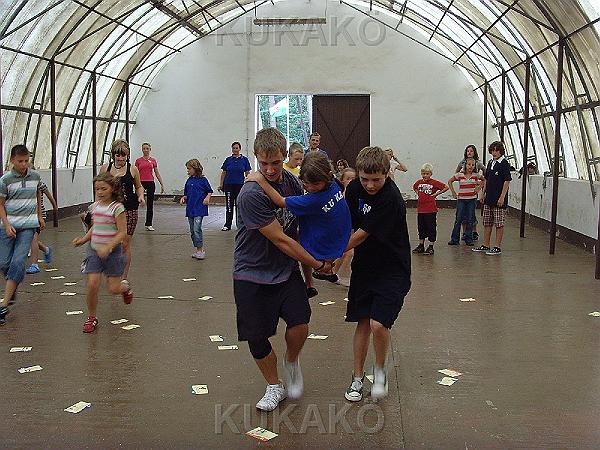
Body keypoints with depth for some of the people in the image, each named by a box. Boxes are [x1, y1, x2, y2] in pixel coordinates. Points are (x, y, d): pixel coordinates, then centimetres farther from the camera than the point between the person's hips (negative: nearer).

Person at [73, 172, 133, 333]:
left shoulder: (117, 207, -13)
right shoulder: (94, 206, 5)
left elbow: (122, 233, -16)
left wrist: (108, 247, -25)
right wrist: (84, 239, 4)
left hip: (112, 252, -4)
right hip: (94, 250, 4)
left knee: (113, 289, 1)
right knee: (92, 284, -8)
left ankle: (126, 287, 38)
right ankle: (91, 317, 10)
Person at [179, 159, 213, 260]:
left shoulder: (203, 180, -5)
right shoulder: (189, 181, 11)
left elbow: (209, 191, 3)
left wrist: (207, 198, -15)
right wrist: (183, 198, -1)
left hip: (199, 209, -7)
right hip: (190, 209, 7)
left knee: (197, 229, -15)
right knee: (192, 231, 9)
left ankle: (200, 250, -7)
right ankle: (198, 250, 19)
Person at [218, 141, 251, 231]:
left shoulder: (244, 160, 1)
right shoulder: (228, 160, 5)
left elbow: (247, 173, 2)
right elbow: (223, 173, 8)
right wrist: (221, 185, 4)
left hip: (240, 185, -1)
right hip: (229, 185, 1)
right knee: (229, 205, 3)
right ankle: (227, 225, 7)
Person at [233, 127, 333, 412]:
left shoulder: (291, 181, -3)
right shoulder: (251, 195, -24)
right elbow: (281, 240, -20)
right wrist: (318, 265, -11)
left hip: (287, 269, 4)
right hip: (252, 273, -4)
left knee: (300, 326, -14)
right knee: (257, 337, 1)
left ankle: (291, 361, 19)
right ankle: (274, 386, 26)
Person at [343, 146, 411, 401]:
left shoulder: (390, 199, -24)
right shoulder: (355, 188, -3)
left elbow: (362, 235, -19)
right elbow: (347, 224, 9)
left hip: (392, 270, -5)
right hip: (364, 265, 6)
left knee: (378, 324, -16)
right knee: (363, 323, 8)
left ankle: (380, 370, 12)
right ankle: (357, 378, 21)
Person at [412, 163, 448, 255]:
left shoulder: (434, 182, -8)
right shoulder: (419, 182, 6)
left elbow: (446, 187, -9)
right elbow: (414, 187, 28)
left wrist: (436, 194, -8)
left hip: (431, 210, -5)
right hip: (420, 209, 5)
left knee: (431, 228, 1)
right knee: (421, 228, 14)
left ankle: (431, 247, 9)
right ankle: (421, 246, 25)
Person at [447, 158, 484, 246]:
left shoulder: (476, 175, 1)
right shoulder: (459, 175, -4)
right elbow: (450, 181, 7)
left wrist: (479, 188, 6)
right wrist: (453, 192, 4)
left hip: (472, 200, 1)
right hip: (461, 199, -1)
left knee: (470, 220, 4)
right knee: (458, 219, 0)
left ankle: (469, 239, 11)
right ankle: (454, 239, 6)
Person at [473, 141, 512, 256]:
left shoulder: (504, 164, -10)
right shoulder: (490, 163, 12)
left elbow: (507, 181, -13)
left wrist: (502, 197, -18)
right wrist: (484, 193, 16)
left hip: (499, 200, -8)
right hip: (489, 198, 8)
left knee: (499, 224, 0)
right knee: (487, 223, 12)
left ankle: (497, 247, 5)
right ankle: (485, 245, 20)